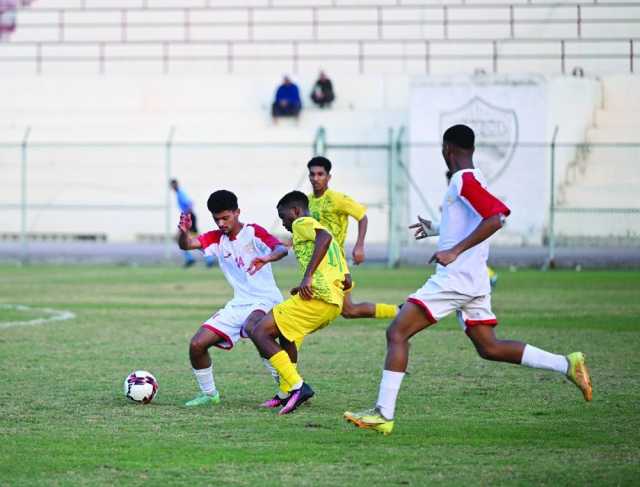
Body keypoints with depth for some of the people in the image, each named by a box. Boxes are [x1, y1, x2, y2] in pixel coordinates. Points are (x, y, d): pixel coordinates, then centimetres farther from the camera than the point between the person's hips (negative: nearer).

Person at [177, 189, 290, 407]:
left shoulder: (253, 232, -7)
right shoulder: (216, 239, 9)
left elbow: (282, 249, -24)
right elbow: (186, 244, -6)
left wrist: (267, 258, -47)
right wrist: (184, 231, -30)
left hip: (265, 301, -7)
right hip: (238, 305, 7)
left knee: (251, 327, -40)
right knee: (197, 345, 0)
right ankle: (209, 394, 20)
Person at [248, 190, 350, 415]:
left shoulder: (302, 223, 4)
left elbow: (324, 237, -20)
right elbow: (346, 281, 26)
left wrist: (308, 276, -23)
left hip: (317, 296, -10)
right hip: (334, 304, 10)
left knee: (259, 333, -8)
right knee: (285, 333, 32)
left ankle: (298, 387, -18)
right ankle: (288, 395, 30)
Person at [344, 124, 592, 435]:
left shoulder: (464, 181, -13)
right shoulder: (471, 180, 16)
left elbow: (496, 218, -26)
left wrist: (455, 251, -30)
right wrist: (437, 229, 44)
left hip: (454, 278, -10)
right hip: (474, 281, 10)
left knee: (397, 332, -8)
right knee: (489, 348, 13)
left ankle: (383, 414, -13)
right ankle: (567, 365, 6)